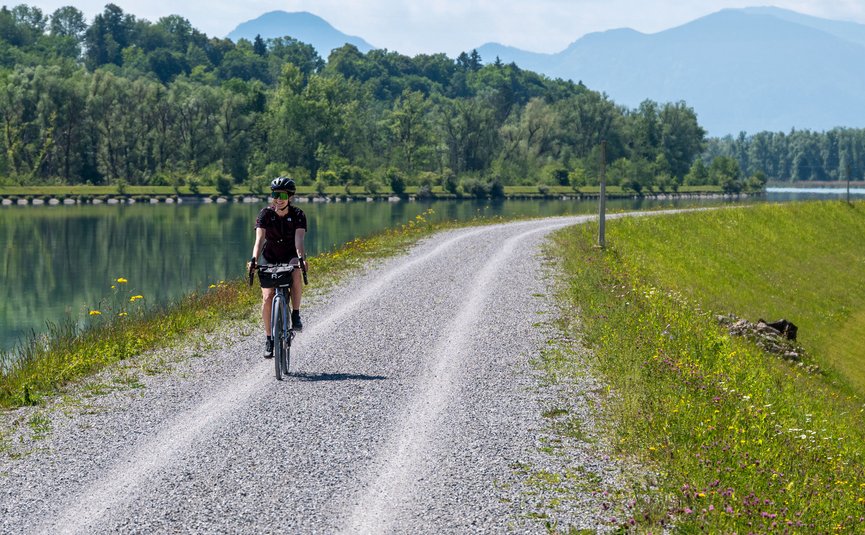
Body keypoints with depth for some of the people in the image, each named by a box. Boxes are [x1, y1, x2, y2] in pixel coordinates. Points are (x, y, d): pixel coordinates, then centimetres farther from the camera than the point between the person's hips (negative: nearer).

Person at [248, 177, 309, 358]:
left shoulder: (298, 214, -16)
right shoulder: (265, 213, -15)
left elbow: (299, 238, -30)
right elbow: (260, 238, -28)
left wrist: (301, 258, -49)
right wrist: (254, 259, -45)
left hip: (291, 256, -1)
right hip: (271, 259, 1)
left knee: (296, 272, -36)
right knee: (267, 297, -14)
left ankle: (296, 314, -21)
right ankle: (269, 338, 1)